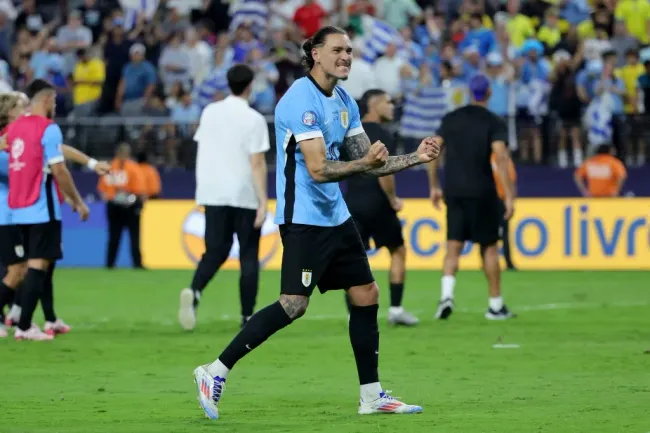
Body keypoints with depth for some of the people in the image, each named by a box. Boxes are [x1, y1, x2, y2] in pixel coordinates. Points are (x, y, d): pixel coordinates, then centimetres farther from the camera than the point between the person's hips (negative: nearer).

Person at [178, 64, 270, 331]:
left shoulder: (210, 112, 5)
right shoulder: (253, 119, -9)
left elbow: (202, 151, 11)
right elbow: (257, 163, -13)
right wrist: (263, 202, -13)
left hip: (213, 193, 4)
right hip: (245, 196, -4)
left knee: (215, 251, 7)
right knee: (248, 257, 7)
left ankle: (194, 292, -21)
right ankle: (247, 317, 5)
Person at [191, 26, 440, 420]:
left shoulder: (344, 102, 11)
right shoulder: (302, 99, -17)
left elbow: (368, 162, 16)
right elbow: (318, 169, -23)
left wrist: (416, 157, 4)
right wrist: (363, 163, -34)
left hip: (335, 216, 9)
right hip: (303, 218, -9)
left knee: (366, 295, 7)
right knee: (294, 305, -16)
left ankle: (372, 396, 15)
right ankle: (215, 372, -9)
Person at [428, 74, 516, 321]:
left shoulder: (451, 119, 8)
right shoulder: (494, 123, -5)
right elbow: (500, 157, -16)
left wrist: (434, 186, 16)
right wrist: (509, 196, -17)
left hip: (454, 192, 3)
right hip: (482, 193, -3)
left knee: (453, 246, 4)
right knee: (489, 247, 8)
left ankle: (446, 294, -19)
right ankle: (496, 305, 12)